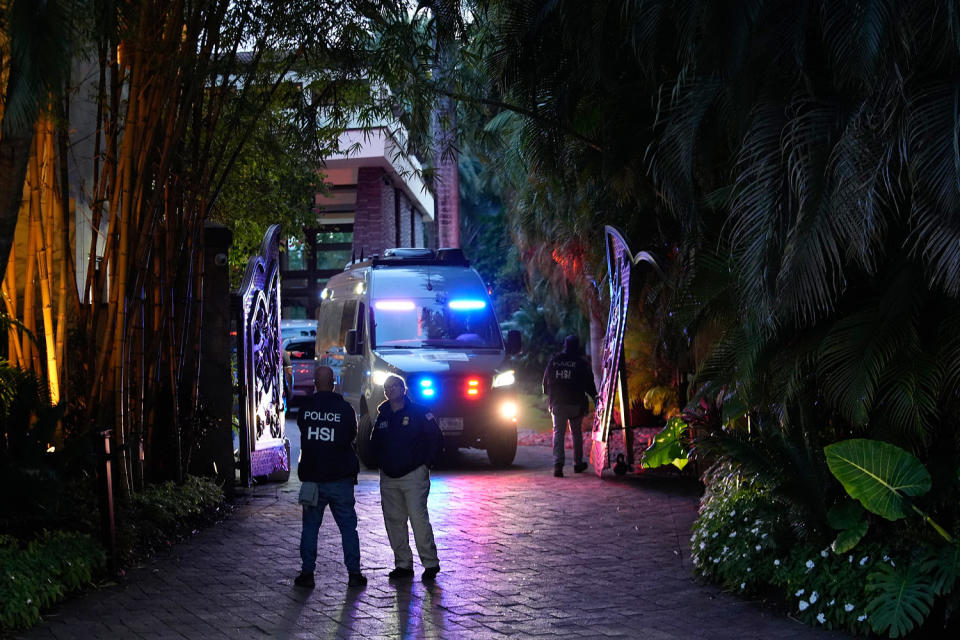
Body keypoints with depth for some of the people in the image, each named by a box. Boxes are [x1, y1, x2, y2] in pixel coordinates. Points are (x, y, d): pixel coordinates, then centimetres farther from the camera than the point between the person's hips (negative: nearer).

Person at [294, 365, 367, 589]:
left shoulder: (305, 408, -2)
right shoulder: (344, 408, -5)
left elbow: (303, 434, 11)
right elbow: (352, 436, 8)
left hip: (311, 476, 1)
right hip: (340, 478, -1)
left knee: (310, 526, 9)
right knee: (348, 526, 5)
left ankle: (307, 573, 8)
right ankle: (354, 573, 4)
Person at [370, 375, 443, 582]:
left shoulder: (419, 413, -4)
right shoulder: (382, 416, 12)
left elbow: (436, 439, -2)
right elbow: (374, 443, 24)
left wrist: (426, 463, -4)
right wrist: (382, 463, 11)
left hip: (414, 475, -6)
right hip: (388, 478, 6)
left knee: (419, 519, -12)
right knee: (394, 522, 5)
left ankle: (430, 563, -3)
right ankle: (403, 565, 13)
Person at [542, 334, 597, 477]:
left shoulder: (553, 360, 3)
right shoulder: (581, 362, -5)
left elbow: (546, 381, 10)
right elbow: (589, 384, -1)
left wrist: (549, 396, 24)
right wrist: (595, 397, 13)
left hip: (557, 403, 1)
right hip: (576, 403, -1)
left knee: (558, 433, 0)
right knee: (576, 433, 14)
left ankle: (558, 464, -16)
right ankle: (578, 463, 22)